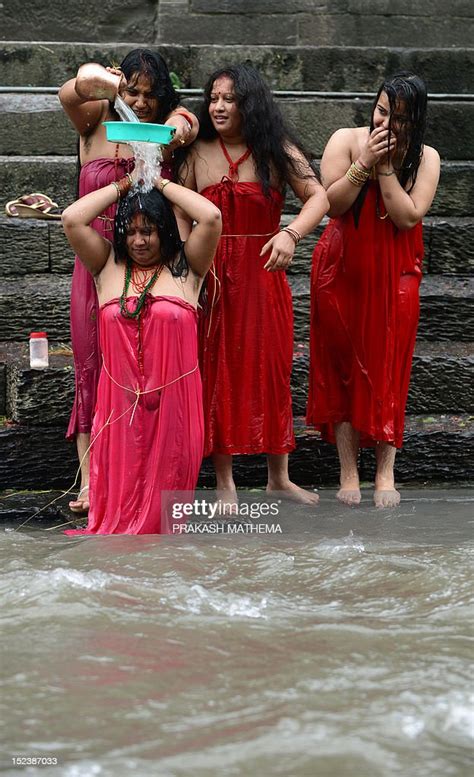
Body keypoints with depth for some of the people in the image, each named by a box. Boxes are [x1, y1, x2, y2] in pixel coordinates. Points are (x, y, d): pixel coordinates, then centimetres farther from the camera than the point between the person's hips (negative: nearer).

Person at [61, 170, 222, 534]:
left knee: (168, 478, -2)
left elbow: (211, 217, -8)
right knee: (120, 481, -3)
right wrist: (124, 185, 8)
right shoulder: (108, 266, 11)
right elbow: (72, 219, 0)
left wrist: (162, 184, 4)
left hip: (173, 398, -1)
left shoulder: (186, 268, 7)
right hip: (120, 399, 1)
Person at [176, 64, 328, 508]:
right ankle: (224, 483, 12)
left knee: (271, 369, 6)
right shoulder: (197, 154, 3)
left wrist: (291, 233, -25)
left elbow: (318, 197, -8)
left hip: (263, 274, 0)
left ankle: (278, 477, 20)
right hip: (212, 276, 0)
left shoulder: (277, 151, 0)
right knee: (218, 371, 3)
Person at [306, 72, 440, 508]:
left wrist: (385, 168, -19)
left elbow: (408, 217, -15)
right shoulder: (347, 140, -5)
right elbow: (331, 204, -13)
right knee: (342, 365, 1)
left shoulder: (426, 159, -3)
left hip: (394, 276, 0)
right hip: (342, 271, 0)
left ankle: (386, 473, 5)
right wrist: (364, 163, -21)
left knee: (388, 369, -1)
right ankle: (349, 472, 6)